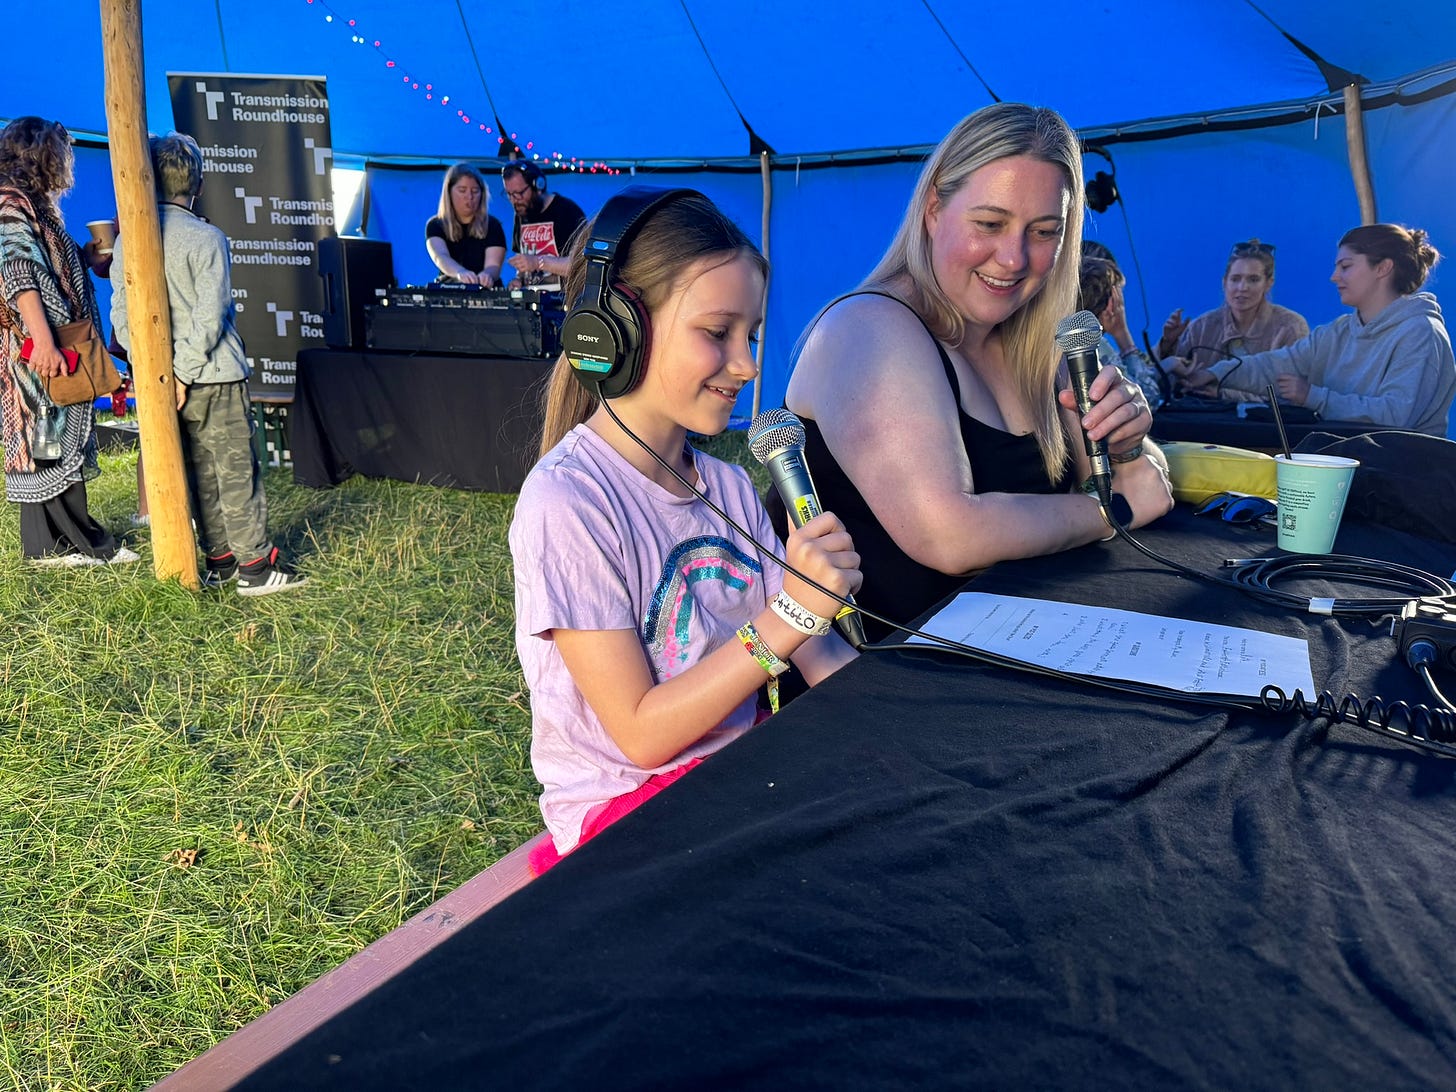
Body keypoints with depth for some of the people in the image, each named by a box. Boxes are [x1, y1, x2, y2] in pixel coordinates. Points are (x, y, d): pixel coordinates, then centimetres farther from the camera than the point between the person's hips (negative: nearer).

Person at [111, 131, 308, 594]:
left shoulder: (128, 240, 4)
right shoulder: (207, 238, -11)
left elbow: (121, 317, 1)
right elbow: (209, 318, -17)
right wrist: (184, 373, -13)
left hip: (161, 380, 5)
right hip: (215, 377, -5)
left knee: (201, 473, 13)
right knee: (237, 470, 0)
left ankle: (220, 561, 19)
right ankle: (255, 565, 3)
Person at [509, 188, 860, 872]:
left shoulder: (728, 487, 5)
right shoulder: (566, 502, -18)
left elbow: (819, 656, 3)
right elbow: (641, 733, -18)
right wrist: (792, 611, -25)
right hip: (624, 804, -6)